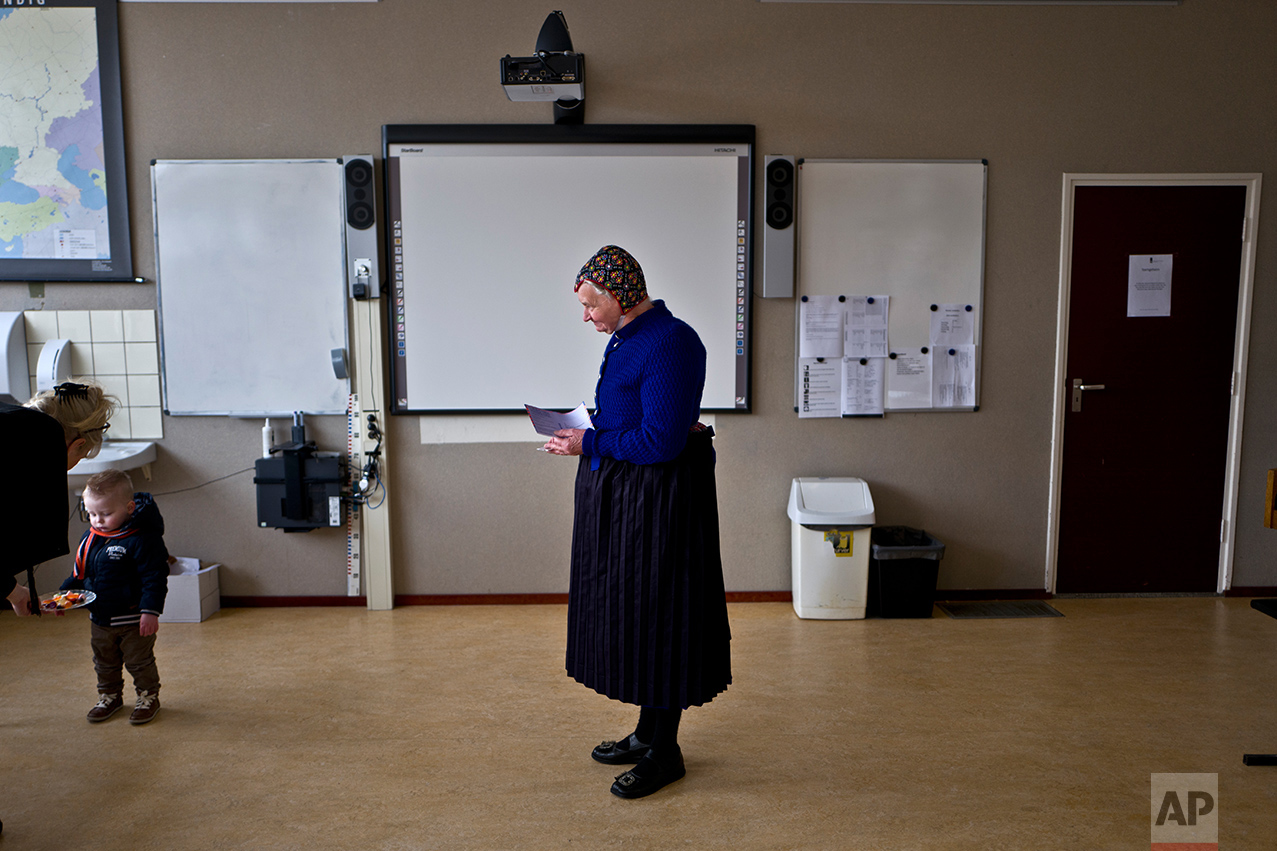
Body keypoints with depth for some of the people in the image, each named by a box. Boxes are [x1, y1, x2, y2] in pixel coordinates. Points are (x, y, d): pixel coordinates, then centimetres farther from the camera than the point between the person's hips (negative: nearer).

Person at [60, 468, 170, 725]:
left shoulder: (143, 539, -21)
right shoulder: (90, 537, 1)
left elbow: (155, 578, -21)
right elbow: (80, 573, 15)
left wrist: (150, 610, -25)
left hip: (134, 618, -7)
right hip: (99, 617, 7)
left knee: (139, 661, 7)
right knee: (104, 662, 21)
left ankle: (148, 697, 25)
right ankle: (109, 696, 39)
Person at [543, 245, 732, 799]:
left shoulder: (669, 343, -19)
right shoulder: (626, 338, 11)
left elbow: (661, 442, -24)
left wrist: (590, 444, -16)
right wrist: (583, 436, 3)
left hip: (657, 498, -10)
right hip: (619, 492, 10)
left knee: (656, 616, 0)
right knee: (628, 611, 17)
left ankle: (665, 752, 16)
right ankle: (648, 732, 32)